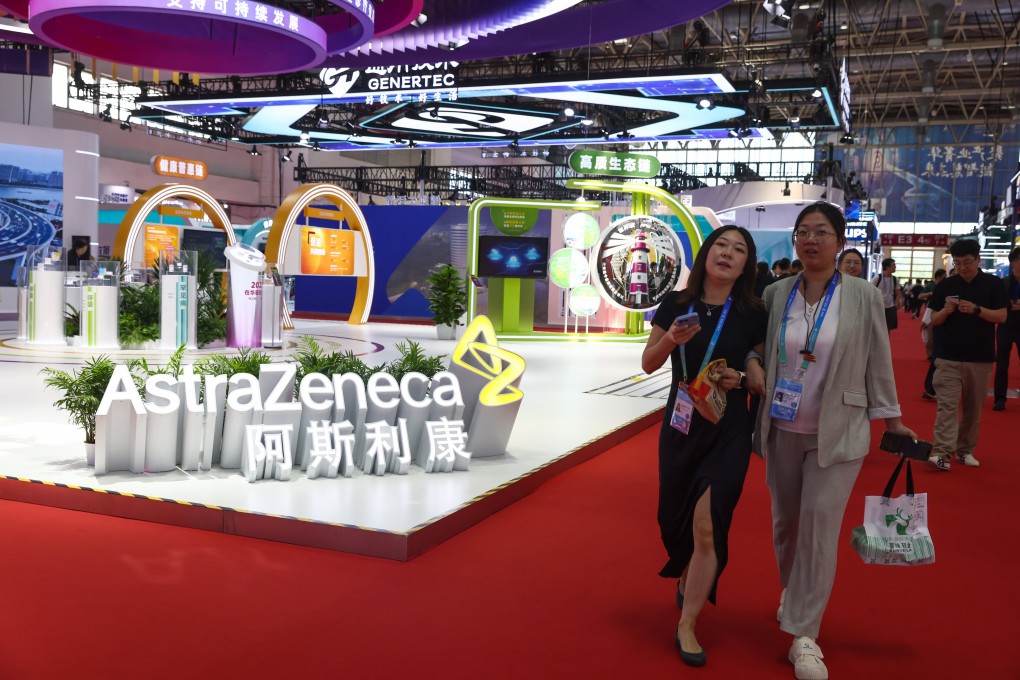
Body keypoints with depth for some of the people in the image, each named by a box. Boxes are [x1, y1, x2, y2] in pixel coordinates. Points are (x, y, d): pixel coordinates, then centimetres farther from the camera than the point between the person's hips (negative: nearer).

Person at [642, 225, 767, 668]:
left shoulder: (752, 315, -6)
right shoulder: (676, 304, -3)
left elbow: (764, 378, 1)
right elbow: (648, 364, 2)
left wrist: (741, 379, -20)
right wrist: (669, 339, -17)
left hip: (728, 431, -2)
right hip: (679, 427, 2)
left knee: (707, 527, -7)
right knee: (675, 517, 14)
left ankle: (686, 626, 10)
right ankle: (687, 579, 47)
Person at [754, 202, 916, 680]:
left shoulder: (864, 297, -6)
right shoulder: (775, 295, 0)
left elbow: (879, 364, 0)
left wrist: (892, 420, 3)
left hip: (837, 431, -3)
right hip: (782, 429, 3)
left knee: (820, 525, -6)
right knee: (785, 519, 13)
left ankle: (804, 636, 4)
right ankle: (791, 593, 40)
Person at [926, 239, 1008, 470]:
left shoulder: (993, 284, 2)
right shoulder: (945, 285, 5)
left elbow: (1001, 316, -4)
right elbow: (933, 319, 7)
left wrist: (976, 309, -19)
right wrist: (945, 311, -15)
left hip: (980, 358, 0)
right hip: (948, 357, 0)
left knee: (973, 407, 9)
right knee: (947, 405, -9)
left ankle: (965, 450, 21)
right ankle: (942, 452, -16)